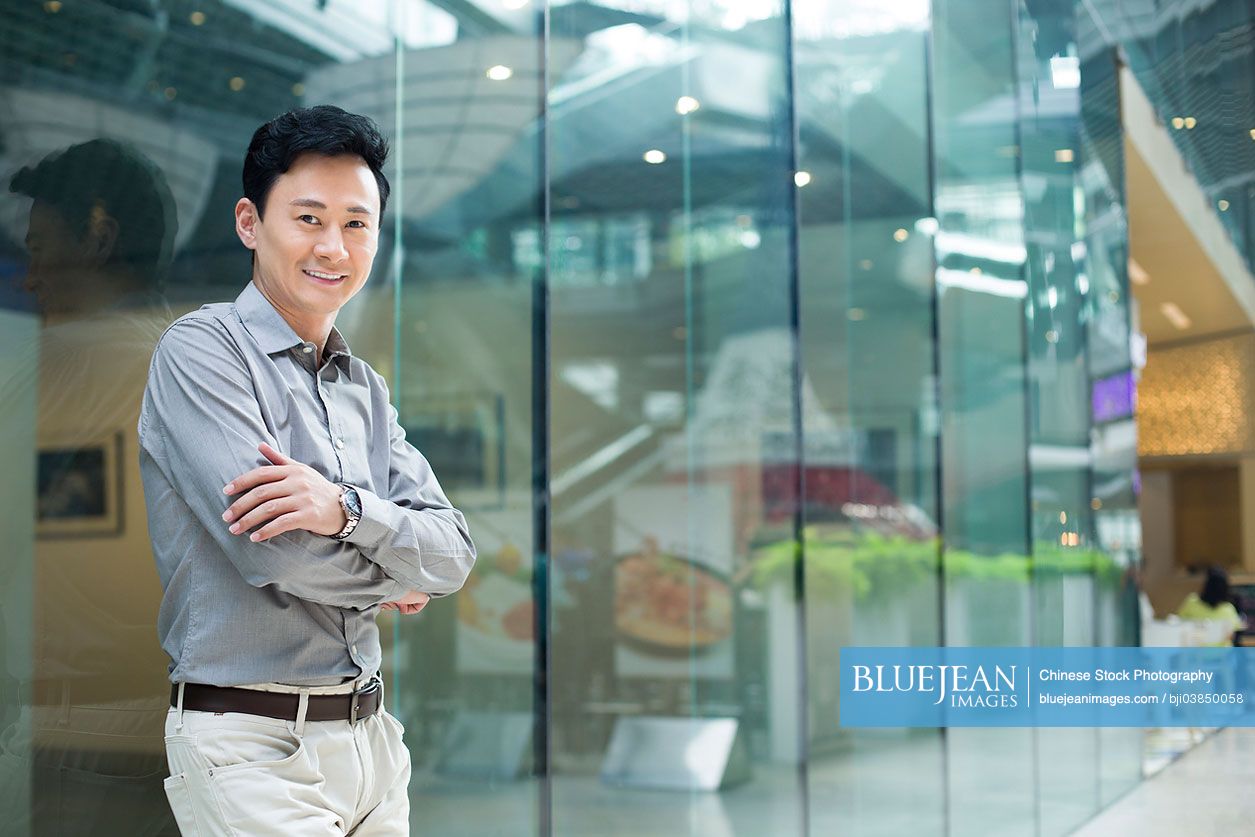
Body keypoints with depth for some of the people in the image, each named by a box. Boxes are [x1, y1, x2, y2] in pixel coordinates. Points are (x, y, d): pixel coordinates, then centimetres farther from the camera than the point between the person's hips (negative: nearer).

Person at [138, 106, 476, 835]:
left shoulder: (366, 390, 13)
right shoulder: (202, 350, -7)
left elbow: (454, 554, 1)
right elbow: (274, 553, -19)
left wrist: (346, 509, -18)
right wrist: (397, 576, -1)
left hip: (368, 737, 6)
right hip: (253, 746, -6)